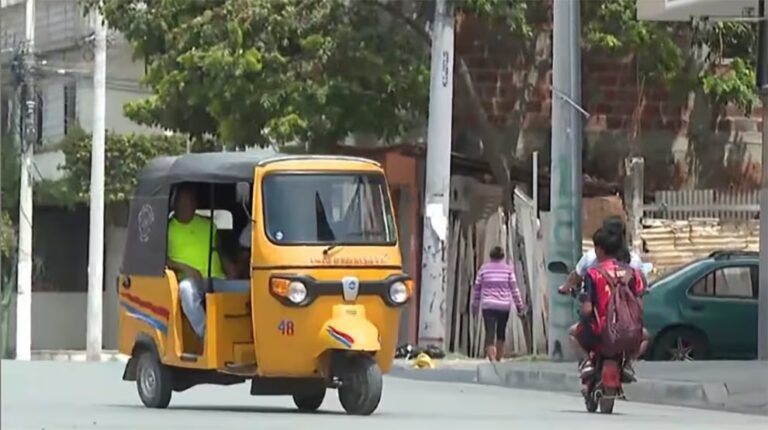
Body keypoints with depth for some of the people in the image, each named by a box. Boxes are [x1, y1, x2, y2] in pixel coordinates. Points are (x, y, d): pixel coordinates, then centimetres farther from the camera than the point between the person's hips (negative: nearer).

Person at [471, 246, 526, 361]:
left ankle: (492, 359, -27)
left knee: (490, 334, -8)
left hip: (488, 306, -1)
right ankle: (498, 359, 25)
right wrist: (520, 307, 5)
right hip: (504, 306, 1)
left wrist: (475, 305, 20)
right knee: (501, 333, 17)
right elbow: (514, 288, 1)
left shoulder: (484, 269, 5)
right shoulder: (508, 269, 3)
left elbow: (476, 288, 9)